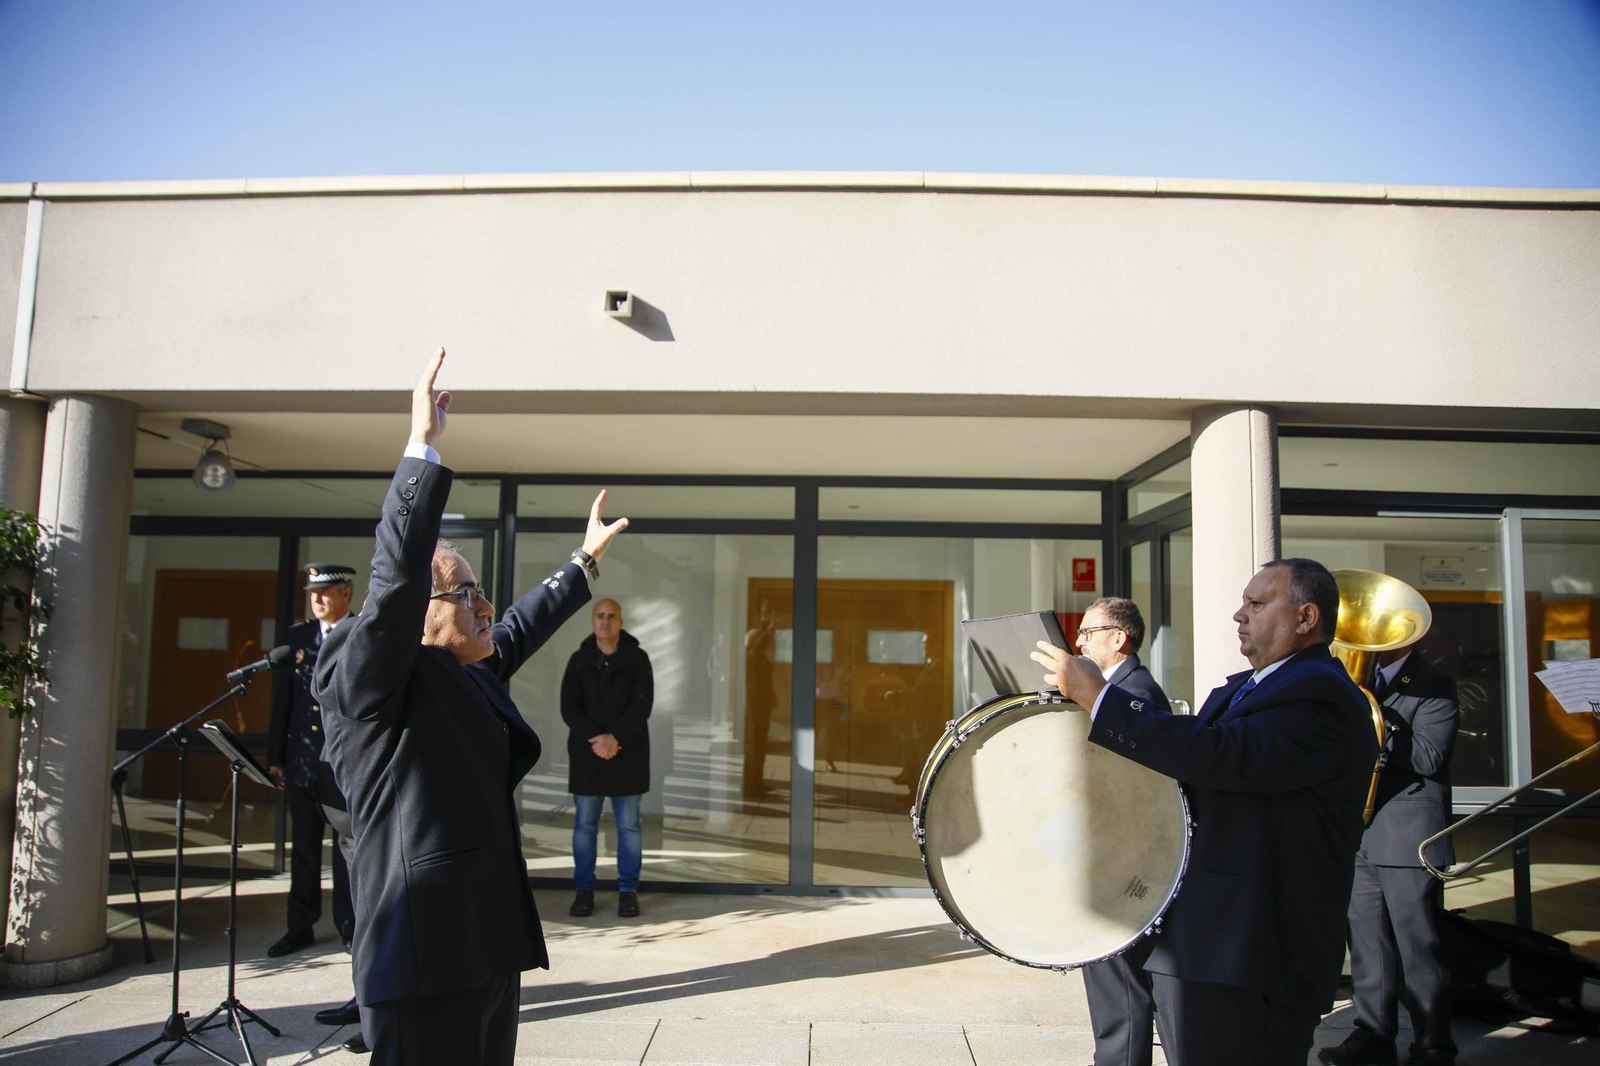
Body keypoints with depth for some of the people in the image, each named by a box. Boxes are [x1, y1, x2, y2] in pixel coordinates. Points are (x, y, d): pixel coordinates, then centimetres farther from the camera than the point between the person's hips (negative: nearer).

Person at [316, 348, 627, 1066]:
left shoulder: (468, 675, 14)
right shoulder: (370, 678, -11)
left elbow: (518, 631, 30)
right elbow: (398, 573, -25)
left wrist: (584, 561, 41)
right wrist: (422, 448, -23)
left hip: (490, 940, 9)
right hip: (427, 952, -9)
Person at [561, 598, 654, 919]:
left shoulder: (637, 658, 1)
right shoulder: (579, 660, 6)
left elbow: (642, 704, -7)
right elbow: (569, 707, -1)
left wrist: (615, 738, -18)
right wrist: (594, 739, -15)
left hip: (627, 754, -1)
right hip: (586, 753, 1)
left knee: (628, 825, 4)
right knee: (584, 825, 6)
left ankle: (628, 891, 13)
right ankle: (584, 889, 16)